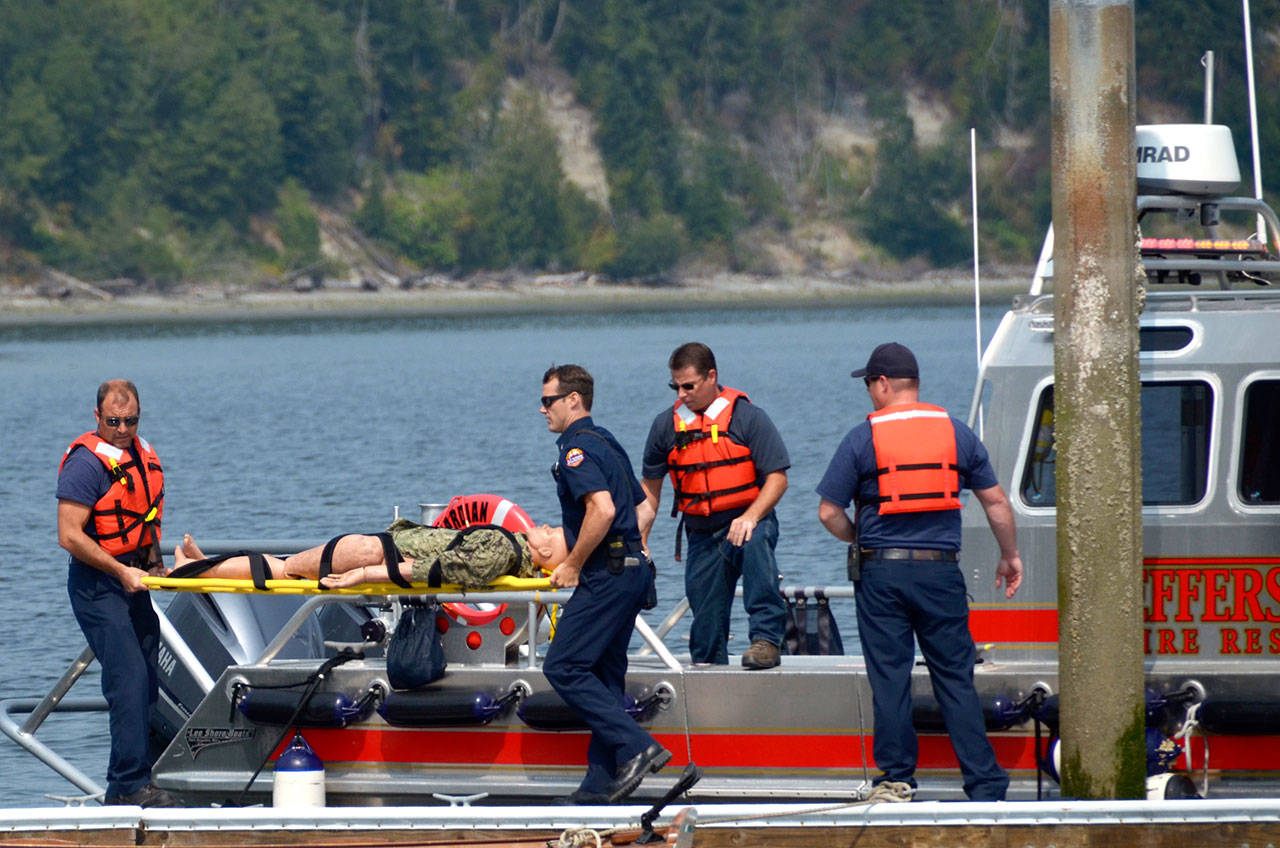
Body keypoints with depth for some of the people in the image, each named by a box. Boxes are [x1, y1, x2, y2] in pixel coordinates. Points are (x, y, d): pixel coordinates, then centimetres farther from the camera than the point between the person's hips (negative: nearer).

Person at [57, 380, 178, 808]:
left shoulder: (143, 453, 11)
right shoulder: (87, 462, -16)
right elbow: (70, 536, -20)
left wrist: (154, 566, 13)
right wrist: (121, 572, -18)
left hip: (133, 577, 9)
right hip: (98, 584, -9)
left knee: (146, 685, 9)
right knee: (129, 680, -15)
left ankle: (128, 782, 16)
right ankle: (130, 785, -14)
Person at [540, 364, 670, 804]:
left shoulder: (578, 446, -12)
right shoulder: (606, 442, 20)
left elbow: (602, 508, -25)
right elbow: (640, 506, 26)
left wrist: (574, 564, -16)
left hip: (607, 575, -10)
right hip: (632, 568, 10)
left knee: (563, 667, -10)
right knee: (604, 675, 11)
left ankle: (636, 747, -17)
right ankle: (601, 783, 10)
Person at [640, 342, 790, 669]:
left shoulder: (746, 417, -5)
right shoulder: (667, 425, 6)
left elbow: (777, 477, -9)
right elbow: (650, 486, 16)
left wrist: (750, 517, -24)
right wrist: (639, 540, 10)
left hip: (747, 522, -4)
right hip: (703, 537, 4)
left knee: (755, 542, -37)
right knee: (706, 618, 4)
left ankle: (766, 638, -36)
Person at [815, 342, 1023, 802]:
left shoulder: (862, 439, -4)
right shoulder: (956, 432, 5)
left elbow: (829, 512, -4)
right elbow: (995, 500, 7)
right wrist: (1010, 556, 19)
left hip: (882, 573, -2)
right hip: (941, 571, 2)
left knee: (890, 678, 4)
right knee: (955, 678, 4)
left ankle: (897, 779, 6)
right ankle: (985, 785, 1)